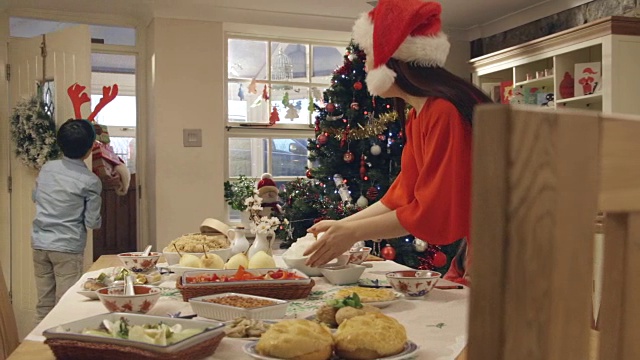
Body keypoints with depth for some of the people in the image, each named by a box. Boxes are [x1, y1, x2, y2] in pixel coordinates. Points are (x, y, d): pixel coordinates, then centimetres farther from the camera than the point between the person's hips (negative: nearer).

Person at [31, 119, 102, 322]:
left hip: (39, 244, 5)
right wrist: (98, 220, 12)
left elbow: (35, 197, 20)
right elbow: (92, 222, -9)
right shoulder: (90, 182, -13)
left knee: (43, 305, 14)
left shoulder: (47, 168, 3)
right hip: (68, 248, -5)